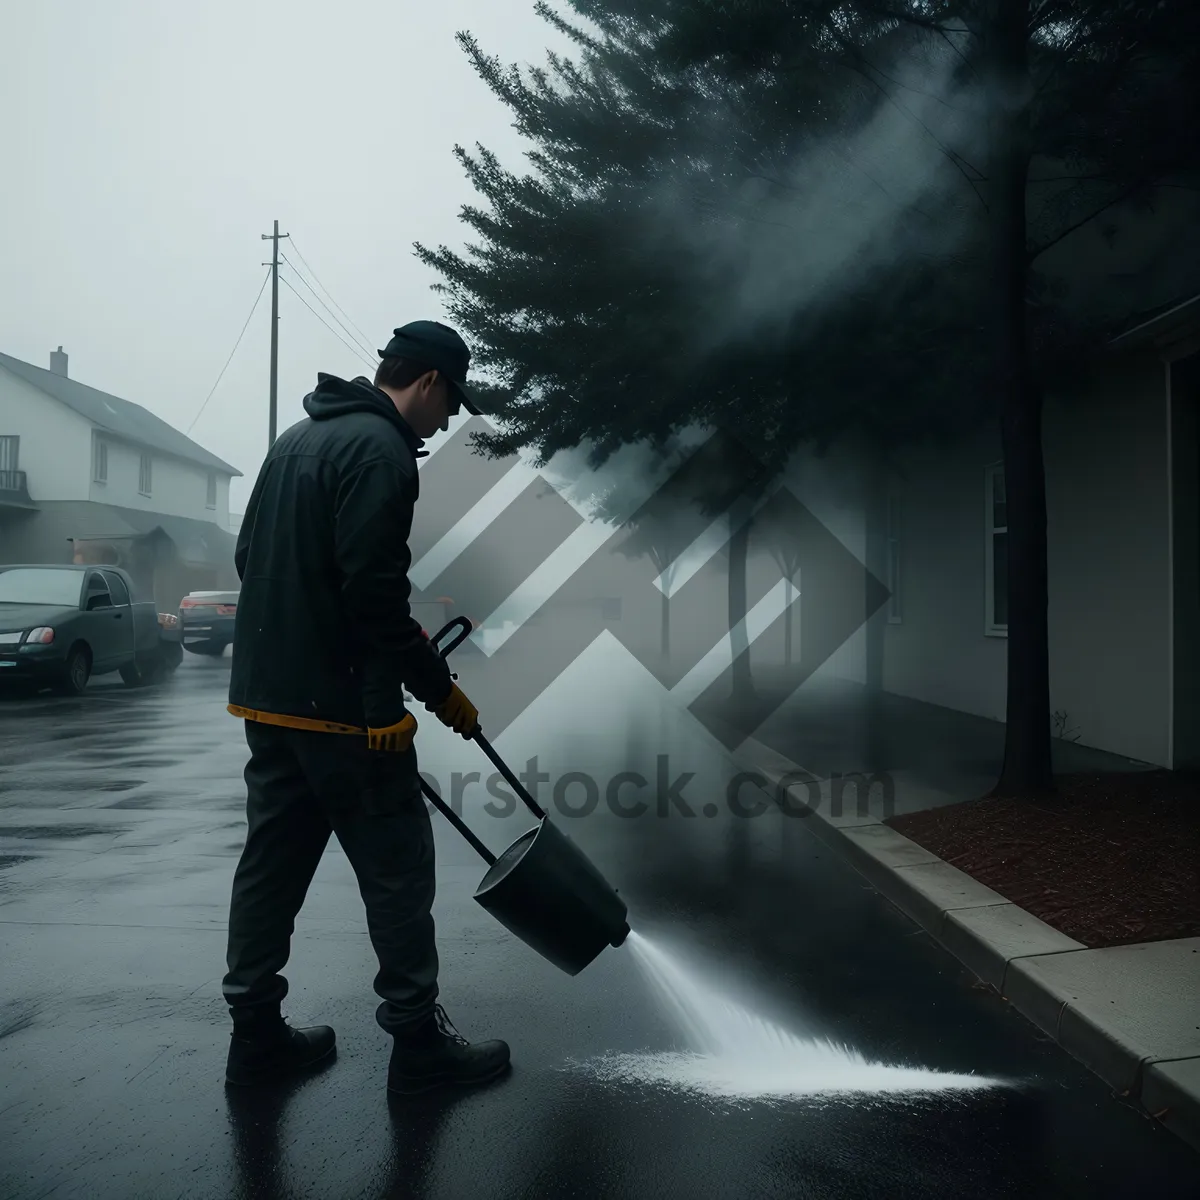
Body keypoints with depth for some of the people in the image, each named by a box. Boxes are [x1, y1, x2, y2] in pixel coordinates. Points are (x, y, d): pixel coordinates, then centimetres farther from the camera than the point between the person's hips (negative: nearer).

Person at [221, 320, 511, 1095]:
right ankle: (418, 1041, 13)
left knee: (273, 861, 15)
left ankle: (257, 1032, 26)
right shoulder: (381, 447, -14)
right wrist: (439, 687, -12)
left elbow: (252, 558, 19)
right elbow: (374, 589, -22)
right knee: (397, 868, 2)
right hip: (342, 704, -9)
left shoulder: (299, 437, 16)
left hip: (268, 694, 10)